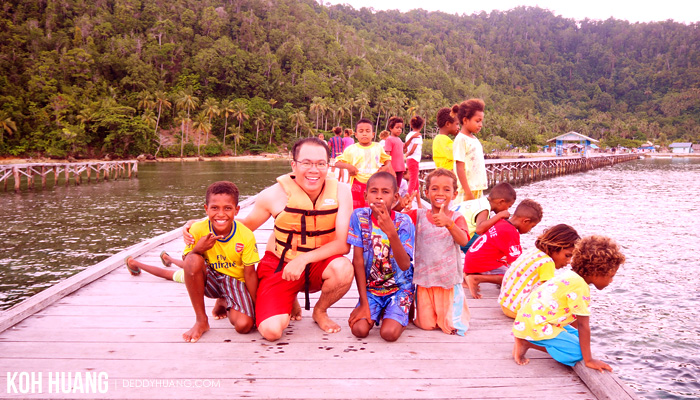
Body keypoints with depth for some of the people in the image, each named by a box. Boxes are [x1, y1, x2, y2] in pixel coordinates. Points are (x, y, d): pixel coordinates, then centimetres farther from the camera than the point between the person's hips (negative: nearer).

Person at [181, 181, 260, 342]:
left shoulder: (246, 236, -18)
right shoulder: (198, 229, -16)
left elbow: (250, 274, -10)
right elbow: (187, 264, -11)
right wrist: (197, 249, -32)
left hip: (235, 280, -1)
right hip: (210, 279, 1)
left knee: (244, 325, -25)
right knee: (193, 259, -32)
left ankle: (224, 303, 15)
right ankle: (201, 321, -14)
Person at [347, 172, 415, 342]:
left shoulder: (403, 221, -16)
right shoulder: (359, 216, -11)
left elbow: (405, 265, -26)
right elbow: (358, 260, -9)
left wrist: (391, 233, -42)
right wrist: (364, 303, -10)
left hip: (399, 288, -2)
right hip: (370, 288, 2)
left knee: (389, 333, -22)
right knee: (359, 329, -18)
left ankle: (402, 315, 12)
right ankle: (375, 313, 15)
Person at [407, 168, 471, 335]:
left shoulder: (456, 218, -3)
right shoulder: (418, 215, 1)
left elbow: (463, 241, -20)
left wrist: (448, 223, -37)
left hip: (450, 280, 0)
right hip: (424, 280, 1)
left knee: (453, 327, -1)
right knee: (426, 325, 0)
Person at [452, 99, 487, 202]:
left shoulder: (474, 139, 14)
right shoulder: (461, 139, -11)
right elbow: (460, 168, -16)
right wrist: (468, 192, -19)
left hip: (478, 189, 8)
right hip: (467, 190, -8)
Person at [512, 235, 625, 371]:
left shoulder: (571, 276, 10)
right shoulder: (580, 287, -19)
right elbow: (583, 325, -17)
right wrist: (588, 360, -12)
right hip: (535, 325, -10)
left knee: (577, 337, 20)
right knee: (576, 352, -13)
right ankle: (527, 342, -9)